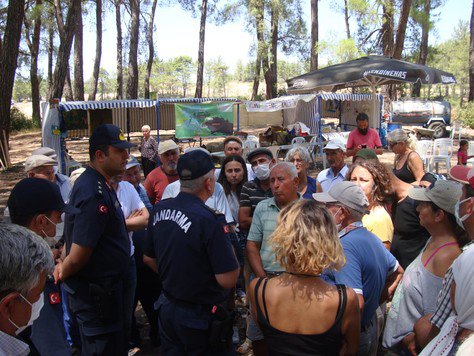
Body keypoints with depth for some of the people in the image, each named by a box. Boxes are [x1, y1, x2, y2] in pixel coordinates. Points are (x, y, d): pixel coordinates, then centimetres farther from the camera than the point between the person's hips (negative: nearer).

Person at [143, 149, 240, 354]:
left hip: (166, 308, 6)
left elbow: (149, 259, 9)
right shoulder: (209, 220, -26)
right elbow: (228, 280, -24)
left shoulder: (159, 209, -4)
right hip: (201, 316, -6)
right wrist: (229, 248, -7)